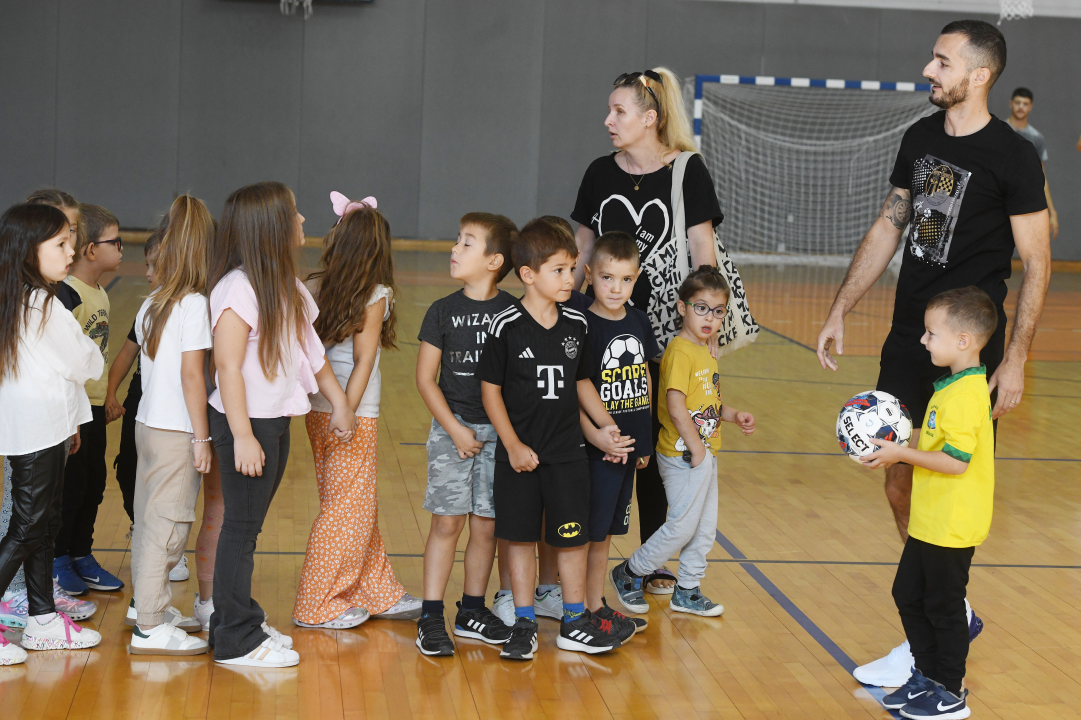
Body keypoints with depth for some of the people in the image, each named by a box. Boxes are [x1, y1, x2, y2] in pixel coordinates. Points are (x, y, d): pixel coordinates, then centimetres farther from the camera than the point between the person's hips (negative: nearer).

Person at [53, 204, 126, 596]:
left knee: (94, 482, 14)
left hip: (95, 405, 9)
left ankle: (81, 556, 26)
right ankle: (57, 560, 15)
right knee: (71, 486, 0)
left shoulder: (100, 294, 10)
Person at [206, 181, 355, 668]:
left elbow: (309, 349, 19)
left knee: (250, 524, 15)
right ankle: (236, 640, 7)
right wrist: (243, 437, -22)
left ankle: (240, 621, 25)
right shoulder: (238, 289, -18)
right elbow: (227, 366, -20)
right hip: (246, 425, -9)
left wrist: (338, 401, 19)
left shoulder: (284, 285, 11)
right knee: (242, 527, -1)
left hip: (278, 421, 9)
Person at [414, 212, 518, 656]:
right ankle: (431, 617, 3)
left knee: (486, 523, 7)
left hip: (499, 431, 1)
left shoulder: (514, 312, -1)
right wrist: (455, 429, -7)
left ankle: (472, 612, 21)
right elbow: (425, 378, -1)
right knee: (447, 520, -3)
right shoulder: (444, 311, -2)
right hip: (452, 427, -1)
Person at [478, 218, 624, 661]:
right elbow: (490, 389, -7)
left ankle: (574, 623, 19)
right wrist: (513, 446, -11)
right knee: (520, 537, 5)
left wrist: (606, 424, 4)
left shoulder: (575, 325, 2)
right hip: (520, 454, -3)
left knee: (573, 537, 7)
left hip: (568, 452, 3)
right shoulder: (506, 327, -11)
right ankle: (524, 624, 16)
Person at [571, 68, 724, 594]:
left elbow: (702, 250, -4)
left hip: (665, 326, -3)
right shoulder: (601, 173, 6)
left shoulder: (688, 171, -5)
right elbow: (583, 249, 12)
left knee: (655, 443, 6)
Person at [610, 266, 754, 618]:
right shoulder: (680, 352, -19)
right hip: (683, 454, -9)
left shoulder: (705, 351, 11)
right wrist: (695, 448, -19)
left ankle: (688, 591, 26)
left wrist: (733, 415, 6)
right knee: (682, 525, -3)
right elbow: (675, 406, -23)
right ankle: (628, 574, 14)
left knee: (706, 526, 14)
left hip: (705, 451, 9)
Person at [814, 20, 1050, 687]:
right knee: (899, 482, 10)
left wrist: (1016, 359, -14)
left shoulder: (1012, 156, -12)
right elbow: (888, 229, 15)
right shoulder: (921, 138, 7)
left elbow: (1037, 263, -10)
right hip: (908, 337, 7)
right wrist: (840, 311, 12)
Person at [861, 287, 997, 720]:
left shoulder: (964, 397, -23)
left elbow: (956, 461, -27)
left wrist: (900, 454, -20)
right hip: (931, 521, 10)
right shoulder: (956, 387, 8)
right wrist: (899, 445, 8)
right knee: (908, 595, 18)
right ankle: (929, 676, 31)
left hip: (952, 528, -10)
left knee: (943, 607, 3)